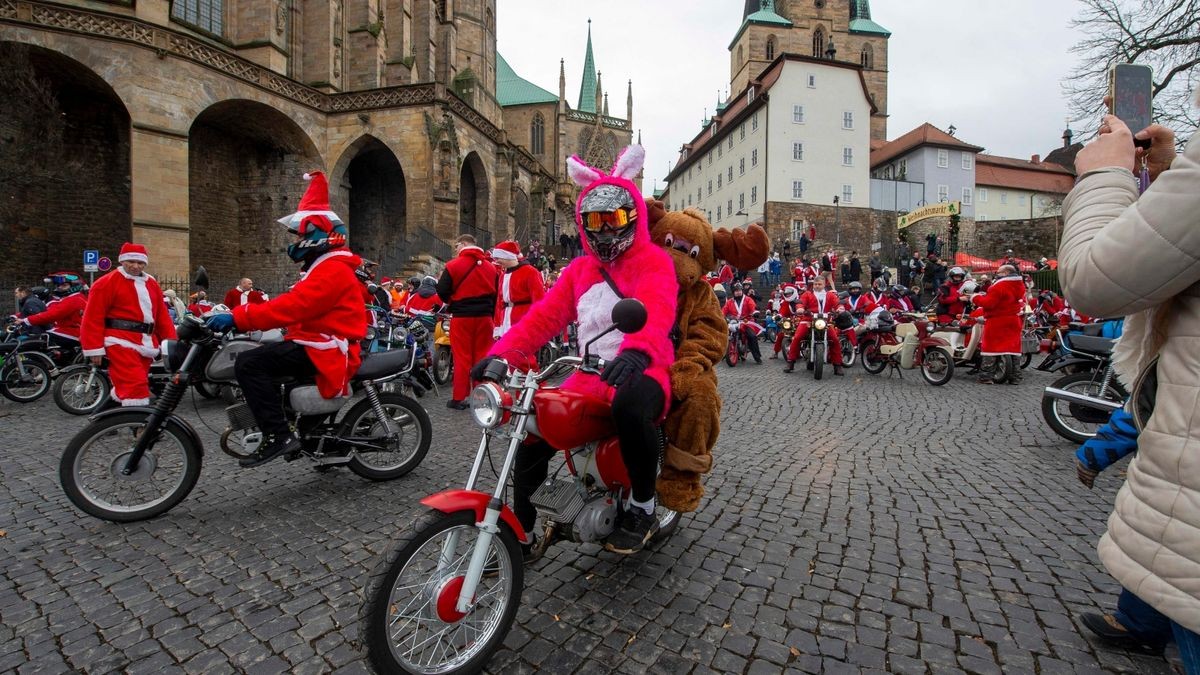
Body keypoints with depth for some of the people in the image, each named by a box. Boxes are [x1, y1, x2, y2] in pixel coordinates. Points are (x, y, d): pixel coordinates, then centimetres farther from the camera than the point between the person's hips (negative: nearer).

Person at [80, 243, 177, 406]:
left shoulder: (152, 284, 18)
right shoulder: (106, 283, -2)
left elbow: (162, 315, 17)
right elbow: (93, 317, -6)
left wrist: (170, 340, 8)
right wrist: (94, 348, -11)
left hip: (146, 343, 7)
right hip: (121, 342, -7)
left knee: (126, 385, 16)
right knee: (135, 385, -17)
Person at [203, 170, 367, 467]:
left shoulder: (332, 270, -17)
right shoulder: (326, 265, 20)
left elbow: (291, 307, -25)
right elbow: (296, 305, 18)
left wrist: (237, 317, -25)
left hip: (326, 350, -11)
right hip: (317, 344, 11)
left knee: (249, 363, -20)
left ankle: (278, 436, -20)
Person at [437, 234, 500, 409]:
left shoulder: (454, 265, -6)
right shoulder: (491, 267, 9)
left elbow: (442, 291, -8)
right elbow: (496, 295, 10)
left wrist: (452, 302, 13)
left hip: (461, 317, -3)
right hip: (485, 317, 3)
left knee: (462, 358, 2)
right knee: (483, 357, 8)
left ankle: (458, 398, 6)